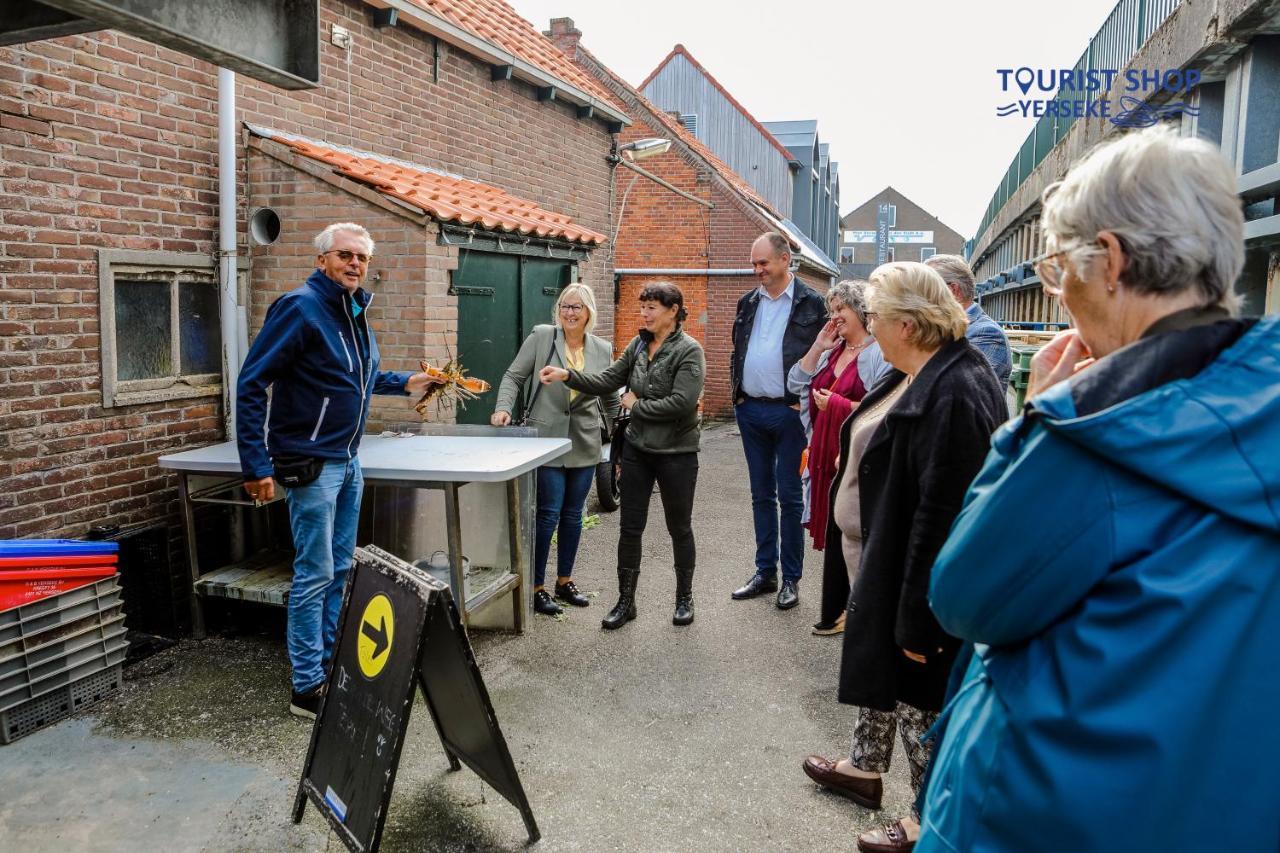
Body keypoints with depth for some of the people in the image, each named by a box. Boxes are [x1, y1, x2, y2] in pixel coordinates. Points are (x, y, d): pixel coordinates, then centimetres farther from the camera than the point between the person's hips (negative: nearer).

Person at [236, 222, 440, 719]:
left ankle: (331, 666, 28)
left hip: (348, 460, 9)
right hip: (311, 464, -8)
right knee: (315, 575, -2)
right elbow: (251, 384, -18)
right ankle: (307, 688, 9)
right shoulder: (300, 307, -15)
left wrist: (405, 384, 16)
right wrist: (256, 466, -22)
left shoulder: (356, 311, 11)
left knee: (340, 570, 15)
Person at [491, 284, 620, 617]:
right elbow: (513, 376, 0)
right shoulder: (541, 337, -3)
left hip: (584, 443, 4)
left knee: (573, 515, 12)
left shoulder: (603, 349, 7)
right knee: (548, 514, -3)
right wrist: (504, 407, -16)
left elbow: (610, 399, 15)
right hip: (546, 440, -4)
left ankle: (565, 580, 28)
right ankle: (536, 587, 12)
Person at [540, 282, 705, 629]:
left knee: (679, 528, 11)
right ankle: (626, 600, 21)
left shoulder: (689, 350, -14)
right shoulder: (637, 345, 5)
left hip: (677, 453, -5)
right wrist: (567, 375, -11)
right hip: (637, 448, 5)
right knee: (630, 528, 8)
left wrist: (636, 405, -14)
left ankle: (684, 597, 30)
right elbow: (608, 380, 3)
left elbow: (682, 402, -24)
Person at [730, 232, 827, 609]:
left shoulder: (811, 303, -5)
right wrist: (739, 395, 8)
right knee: (761, 495, 12)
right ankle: (765, 573, 23)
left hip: (787, 412, -5)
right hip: (751, 411, 5)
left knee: (789, 497, 2)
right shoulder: (748, 302, 11)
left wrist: (802, 404, -11)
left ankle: (791, 579, 14)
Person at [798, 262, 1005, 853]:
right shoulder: (917, 377, 4)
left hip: (915, 577, -10)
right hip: (883, 559, 10)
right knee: (878, 666, 25)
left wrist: (918, 617, -25)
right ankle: (864, 767, 46)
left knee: (917, 697, 8)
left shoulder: (952, 395, -29)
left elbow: (942, 516, -30)